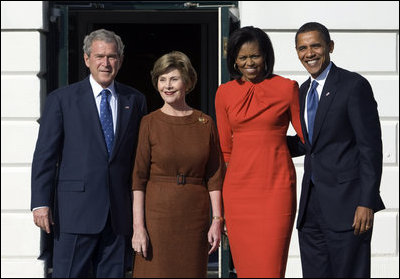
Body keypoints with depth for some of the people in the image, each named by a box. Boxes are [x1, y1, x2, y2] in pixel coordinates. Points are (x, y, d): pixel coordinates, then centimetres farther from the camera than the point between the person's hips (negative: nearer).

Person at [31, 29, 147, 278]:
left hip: (119, 211, 3)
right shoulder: (62, 99, 3)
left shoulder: (135, 101, 11)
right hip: (75, 211, -3)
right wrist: (41, 202, -9)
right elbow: (45, 155, -1)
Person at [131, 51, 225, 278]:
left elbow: (215, 176, 6)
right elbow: (139, 177, -3)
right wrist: (138, 226, -10)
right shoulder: (150, 123, 0)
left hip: (195, 216, 2)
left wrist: (217, 220, -2)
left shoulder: (205, 123, 5)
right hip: (158, 213, -1)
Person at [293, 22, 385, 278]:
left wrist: (366, 203, -17)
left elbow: (371, 148, -12)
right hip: (311, 207, 7)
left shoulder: (354, 86, -8)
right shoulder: (304, 92, 16)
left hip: (346, 206, -7)